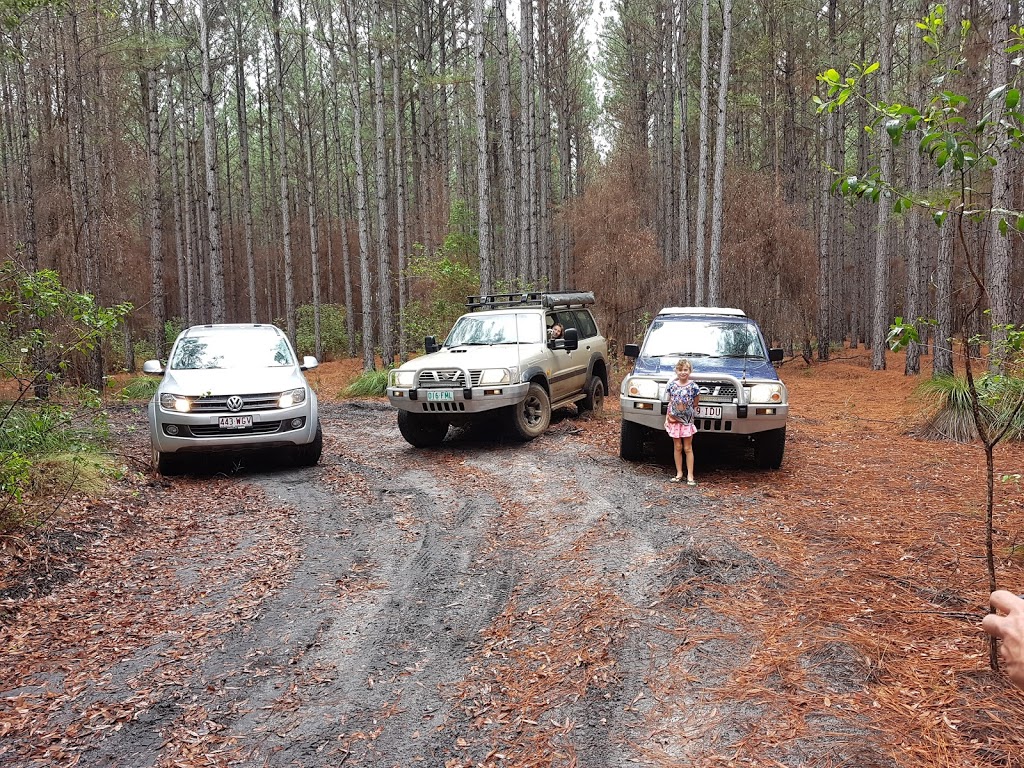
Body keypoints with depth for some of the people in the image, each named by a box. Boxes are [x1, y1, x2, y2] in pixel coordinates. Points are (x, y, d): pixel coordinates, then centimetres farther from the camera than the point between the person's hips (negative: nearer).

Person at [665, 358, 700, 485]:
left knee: (688, 448, 2)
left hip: (687, 421, -2)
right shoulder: (672, 385, 2)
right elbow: (670, 403, 8)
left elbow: (695, 404, 4)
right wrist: (667, 418, 4)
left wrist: (689, 412, -4)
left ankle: (690, 476, 6)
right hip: (674, 420, 2)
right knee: (677, 447, 7)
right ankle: (679, 474, 15)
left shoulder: (693, 386, -5)